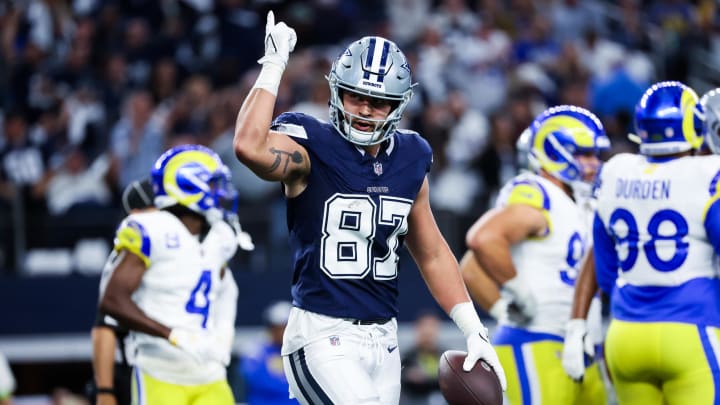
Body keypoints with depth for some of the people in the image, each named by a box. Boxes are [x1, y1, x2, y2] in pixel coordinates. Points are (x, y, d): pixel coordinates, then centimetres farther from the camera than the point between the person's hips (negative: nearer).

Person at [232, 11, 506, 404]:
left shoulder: (409, 162, 10)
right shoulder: (310, 150, -8)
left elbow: (433, 256, 19)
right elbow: (250, 147, -32)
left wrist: (474, 331, 13)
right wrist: (273, 66, -23)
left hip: (384, 339, 7)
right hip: (323, 337, -7)